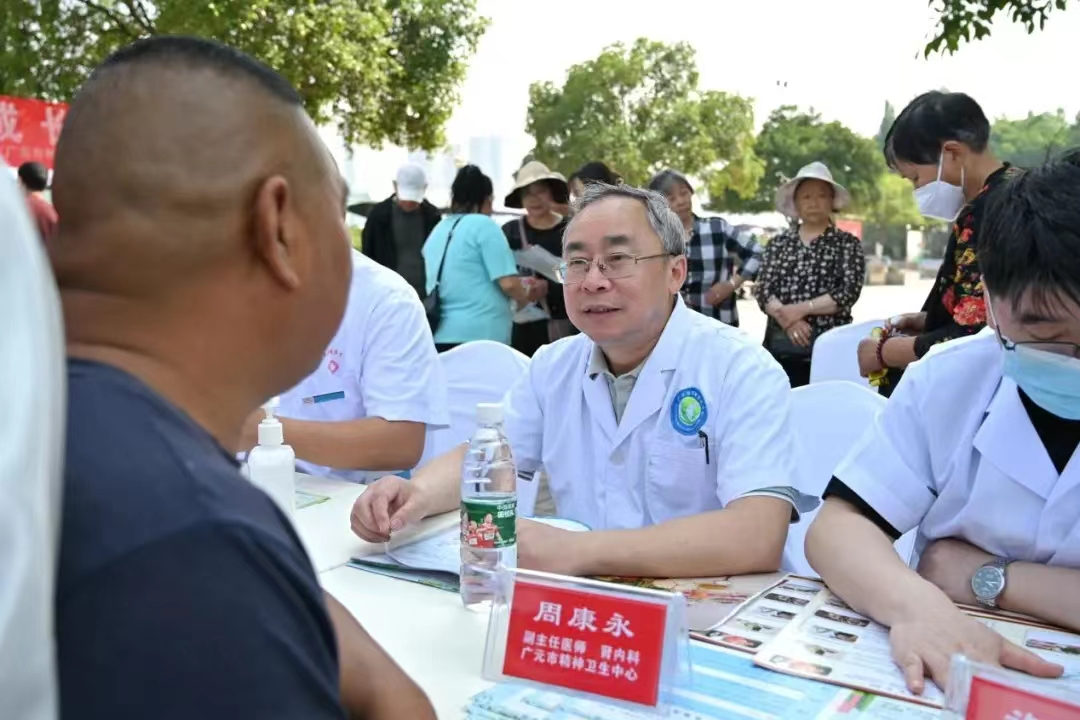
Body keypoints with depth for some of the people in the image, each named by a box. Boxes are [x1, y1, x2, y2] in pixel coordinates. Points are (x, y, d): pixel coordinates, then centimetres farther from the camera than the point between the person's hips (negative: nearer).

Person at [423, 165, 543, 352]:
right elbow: (508, 283, -11)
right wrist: (527, 296, 10)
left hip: (440, 336, 7)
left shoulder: (437, 230, 15)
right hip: (479, 335, -7)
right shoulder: (483, 225, -6)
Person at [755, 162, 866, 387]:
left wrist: (801, 309, -14)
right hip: (781, 345, 2)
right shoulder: (778, 243, 12)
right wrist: (787, 319, -15)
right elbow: (763, 290, 2)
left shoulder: (848, 243, 5)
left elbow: (849, 292, -7)